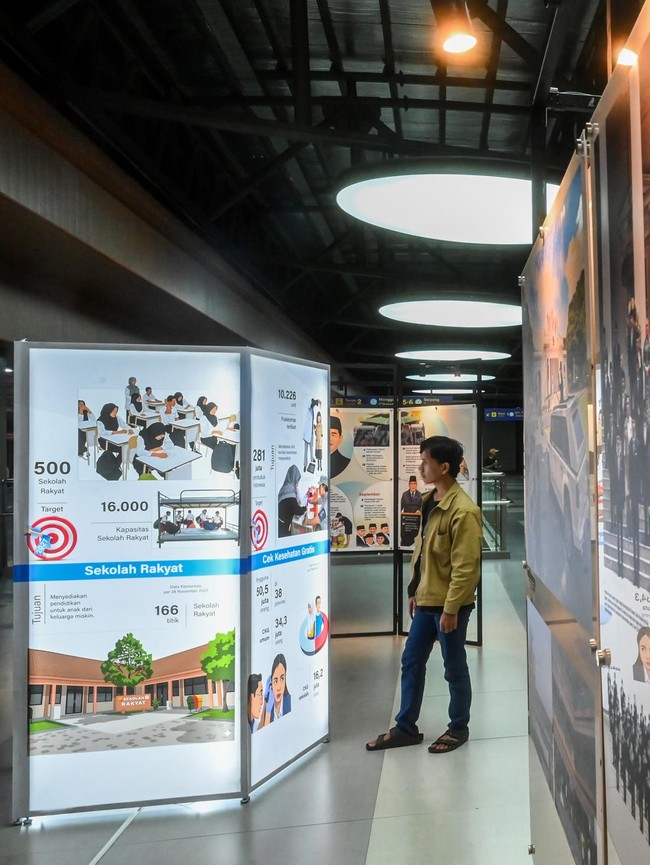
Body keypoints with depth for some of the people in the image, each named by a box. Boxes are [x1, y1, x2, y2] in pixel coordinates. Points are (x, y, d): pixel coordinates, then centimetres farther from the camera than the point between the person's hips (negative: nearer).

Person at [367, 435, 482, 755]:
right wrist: (414, 590, 17)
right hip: (426, 600, 9)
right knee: (411, 662, 14)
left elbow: (465, 567, -22)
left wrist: (450, 609, -20)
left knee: (454, 668, 8)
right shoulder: (429, 501, 7)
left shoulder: (463, 511, -21)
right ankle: (405, 728, 27)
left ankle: (458, 729, 27)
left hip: (449, 604, -9)